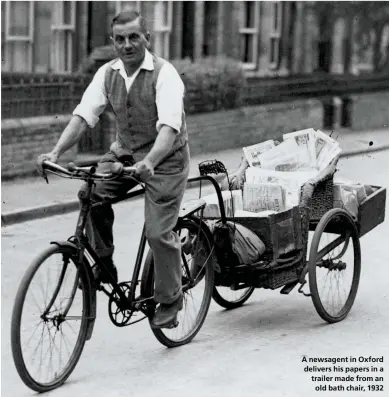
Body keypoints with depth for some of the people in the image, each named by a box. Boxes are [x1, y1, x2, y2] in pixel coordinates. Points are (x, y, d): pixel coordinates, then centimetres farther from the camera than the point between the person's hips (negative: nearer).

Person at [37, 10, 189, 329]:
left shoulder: (164, 74, -18)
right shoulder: (108, 74, -1)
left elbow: (169, 125, -32)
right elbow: (83, 115, -9)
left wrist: (149, 162, -49)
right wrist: (56, 152, -24)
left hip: (164, 157, -5)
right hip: (124, 152, 5)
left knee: (159, 232, -11)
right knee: (92, 193, -21)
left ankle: (170, 299, 9)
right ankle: (103, 263, -3)